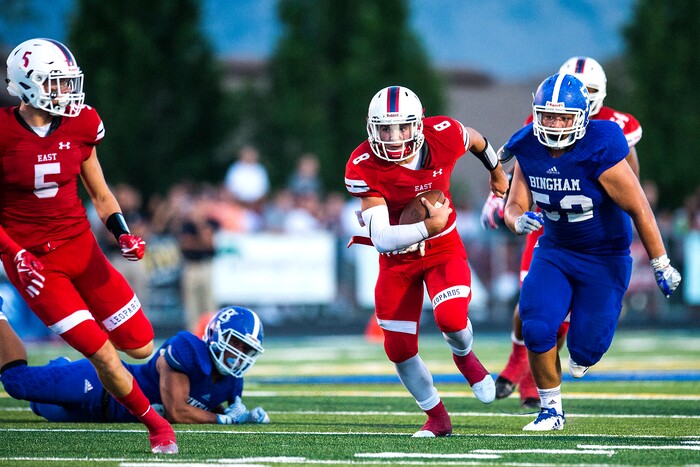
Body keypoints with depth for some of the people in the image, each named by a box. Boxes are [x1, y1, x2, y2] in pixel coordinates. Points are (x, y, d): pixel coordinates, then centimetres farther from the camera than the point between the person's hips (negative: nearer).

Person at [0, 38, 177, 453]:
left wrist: (123, 233, -7)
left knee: (140, 346, 3)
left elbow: (100, 194, 10)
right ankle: (156, 425, 12)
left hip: (81, 247, 4)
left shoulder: (80, 126, -2)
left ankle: (86, 323, 36)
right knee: (103, 357, -10)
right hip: (34, 261, -4)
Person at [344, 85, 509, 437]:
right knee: (399, 348, 1)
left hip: (442, 249, 0)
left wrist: (496, 172, 24)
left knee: (451, 318, -25)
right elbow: (381, 239, -31)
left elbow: (476, 140, 5)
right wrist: (429, 227, -41)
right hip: (397, 257, 0)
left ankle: (464, 357, 13)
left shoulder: (445, 136, -22)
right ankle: (437, 418, 25)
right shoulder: (364, 167, -27)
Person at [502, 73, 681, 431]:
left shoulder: (600, 152, -26)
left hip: (605, 258, -4)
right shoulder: (528, 150, -10)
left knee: (585, 347, -5)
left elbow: (639, 209, -19)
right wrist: (519, 220, -27)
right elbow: (514, 205, -1)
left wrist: (661, 266, -13)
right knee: (537, 328, -16)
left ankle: (583, 352, 36)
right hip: (554, 250, 4)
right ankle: (551, 409, 5)